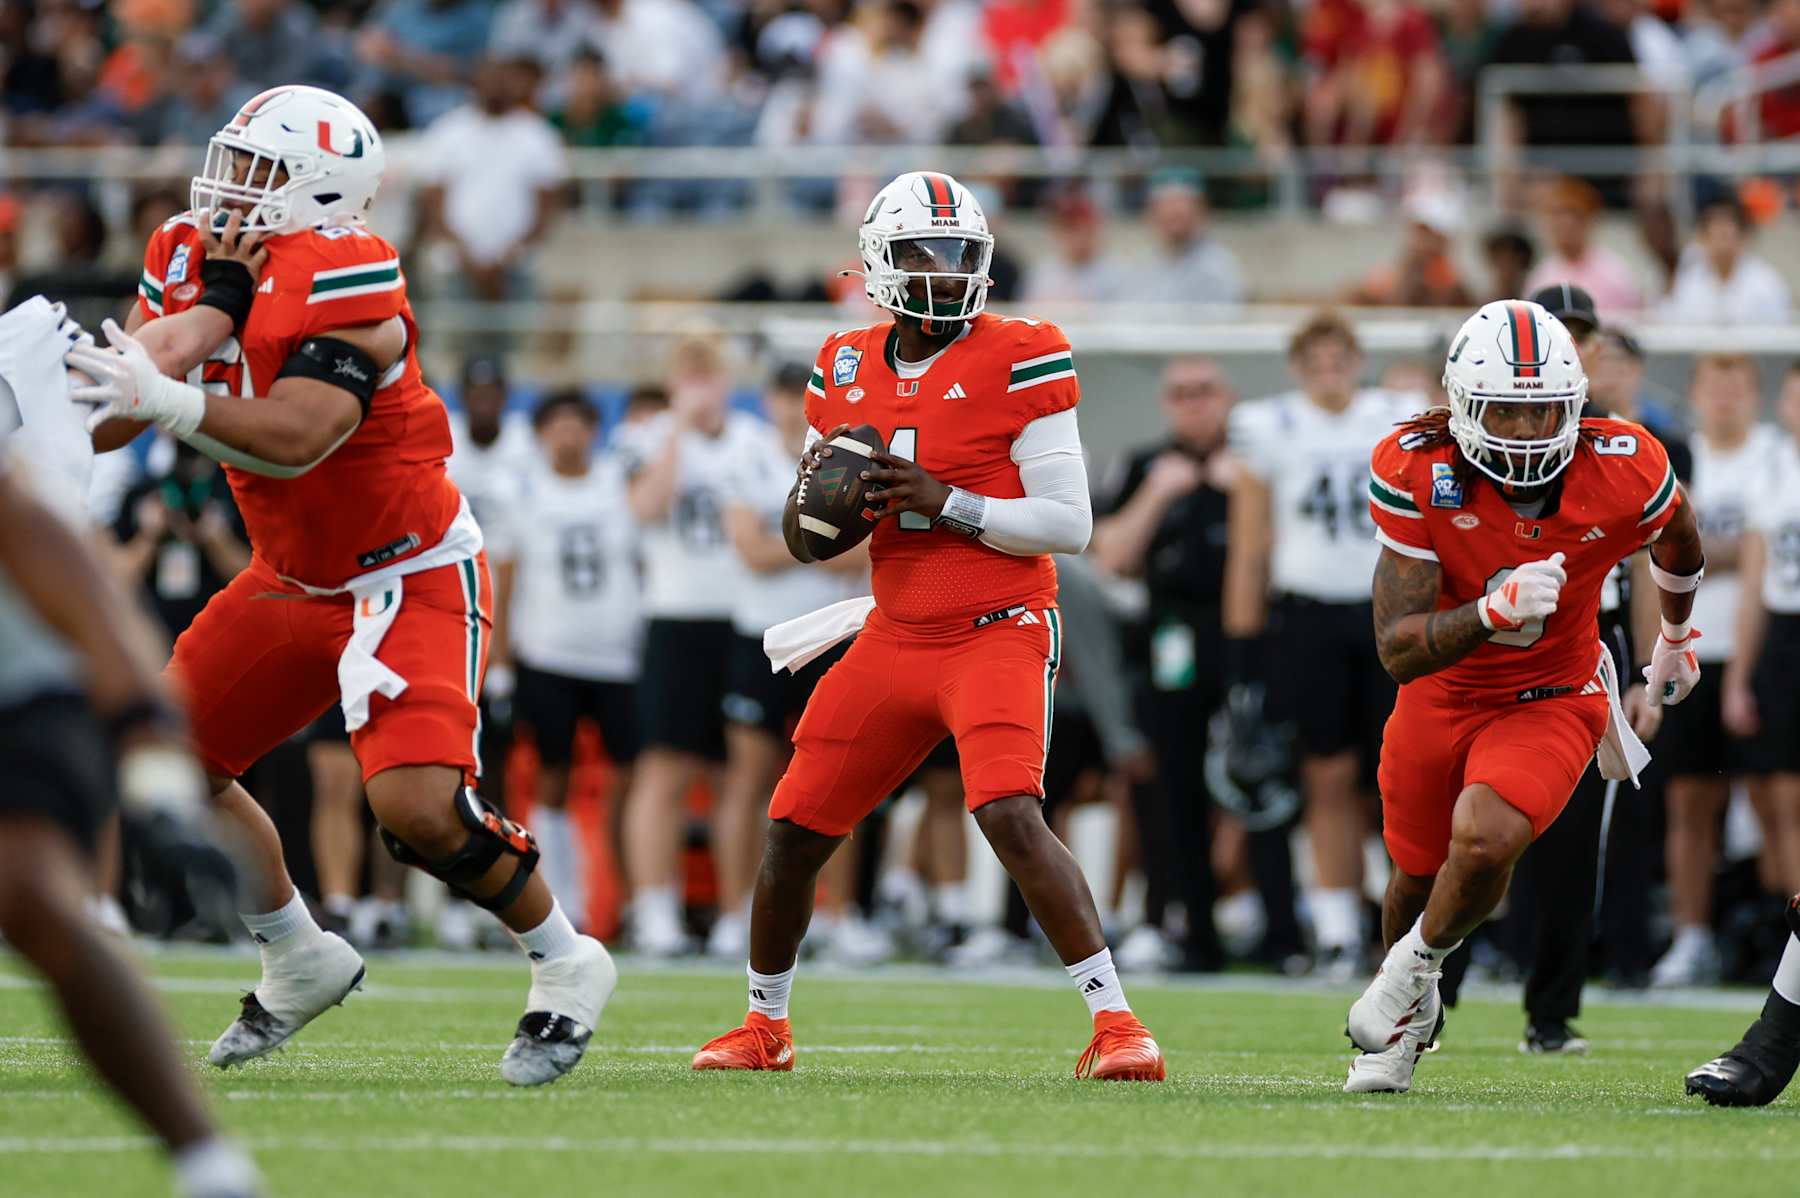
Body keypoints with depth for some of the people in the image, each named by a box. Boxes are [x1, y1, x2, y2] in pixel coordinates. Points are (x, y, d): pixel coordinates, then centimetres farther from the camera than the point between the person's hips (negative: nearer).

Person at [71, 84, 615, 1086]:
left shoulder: (345, 280, -25)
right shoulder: (193, 260, -1)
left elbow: (297, 437, -38)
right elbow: (108, 422, -7)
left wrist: (161, 399, -47)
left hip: (413, 578, -8)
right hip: (296, 580, 8)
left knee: (416, 802, -23)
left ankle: (565, 965, 1)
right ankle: (300, 962, 27)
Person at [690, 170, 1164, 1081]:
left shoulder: (1016, 363, -9)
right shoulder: (845, 372, 7)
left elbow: (1069, 524, -12)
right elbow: (804, 543, 16)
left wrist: (946, 503, -21)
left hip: (999, 631, -6)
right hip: (897, 639, 6)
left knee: (1010, 814, -26)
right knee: (793, 830, 6)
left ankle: (1115, 1022, -21)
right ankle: (763, 1026, 28)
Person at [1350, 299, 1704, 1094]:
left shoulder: (1623, 475, -24)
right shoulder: (1417, 476, -25)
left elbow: (1678, 543, 4)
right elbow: (1399, 651, -25)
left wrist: (1676, 636, 23)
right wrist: (1495, 612, -42)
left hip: (1552, 700, -2)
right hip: (1442, 694, 2)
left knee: (1485, 840, -27)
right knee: (1419, 871, 18)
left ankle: (1416, 967, 5)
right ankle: (1407, 1025, 49)